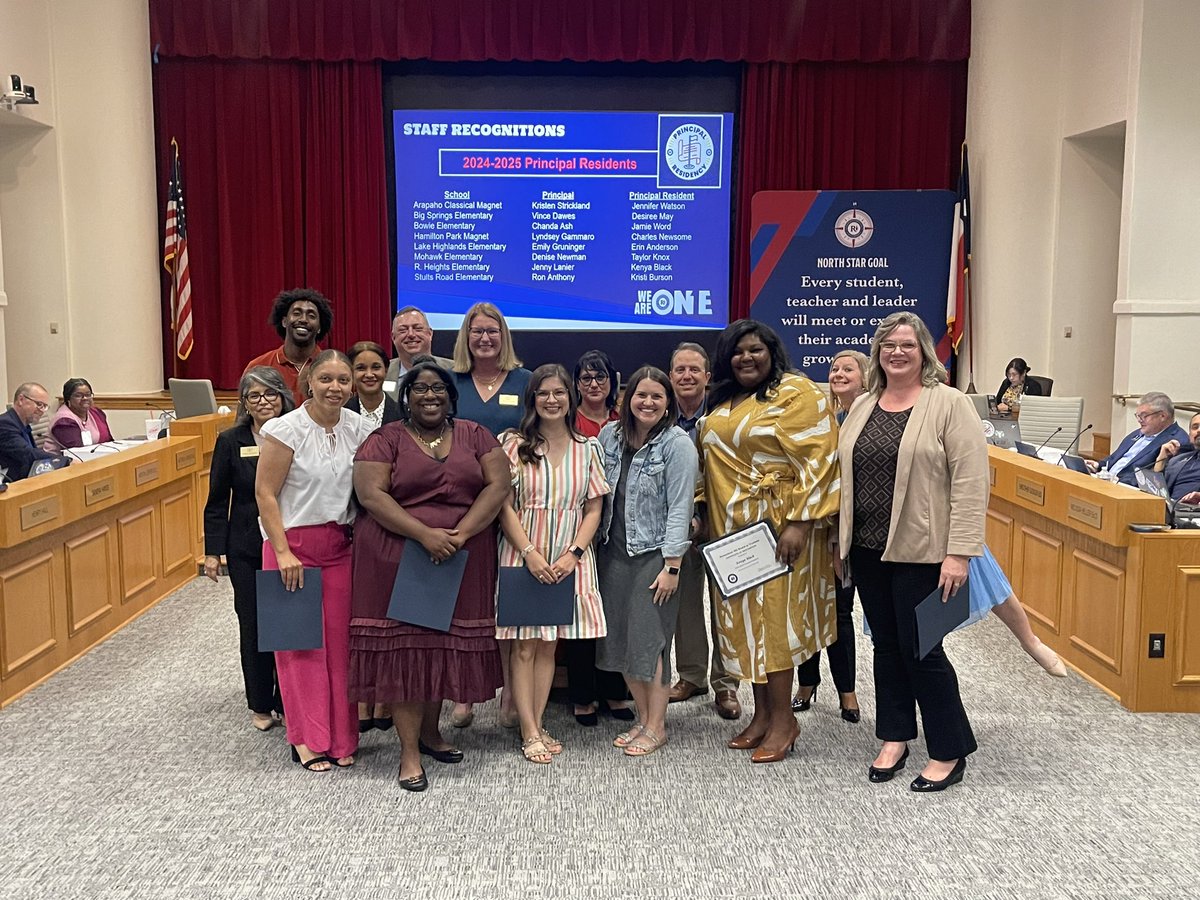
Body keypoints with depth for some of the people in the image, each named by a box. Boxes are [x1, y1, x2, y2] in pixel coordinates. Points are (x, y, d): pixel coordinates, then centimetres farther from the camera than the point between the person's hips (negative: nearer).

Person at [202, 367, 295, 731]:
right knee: (253, 626, 8)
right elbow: (217, 501, 2)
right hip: (246, 549, 1)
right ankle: (260, 705, 23)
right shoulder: (231, 441, -1)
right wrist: (212, 551, -1)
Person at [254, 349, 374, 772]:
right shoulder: (286, 429, -10)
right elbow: (265, 493, -9)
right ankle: (306, 740, 11)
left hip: (340, 544, 4)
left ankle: (340, 738, 17)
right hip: (293, 543, -4)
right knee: (301, 641, 1)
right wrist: (283, 552, -13)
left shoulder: (359, 429, 3)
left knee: (339, 639, 6)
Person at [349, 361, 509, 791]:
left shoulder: (474, 435, 8)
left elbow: (498, 485, -2)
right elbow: (371, 494, -10)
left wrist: (461, 533, -15)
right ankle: (410, 752, 6)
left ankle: (430, 732, 28)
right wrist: (425, 534, -20)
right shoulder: (386, 439, 1)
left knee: (446, 643, 10)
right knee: (403, 647, -1)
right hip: (398, 557, -3)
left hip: (463, 560, 3)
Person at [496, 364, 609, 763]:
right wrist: (530, 553, -14)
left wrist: (573, 553, -8)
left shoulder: (587, 449, 7)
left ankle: (537, 724, 16)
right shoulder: (516, 445, 0)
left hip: (568, 559, 2)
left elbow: (593, 510, 5)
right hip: (523, 554, -2)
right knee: (524, 644, -1)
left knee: (548, 644, 7)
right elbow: (505, 506, -4)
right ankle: (530, 733, 6)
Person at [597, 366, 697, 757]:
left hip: (654, 554, -5)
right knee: (620, 637, 9)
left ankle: (656, 726, 12)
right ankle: (643, 718, 24)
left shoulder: (677, 443, -9)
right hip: (615, 551, 6)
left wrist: (671, 565, -16)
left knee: (649, 639, -3)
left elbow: (680, 507, -12)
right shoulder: (609, 435, 6)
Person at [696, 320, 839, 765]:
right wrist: (703, 511, 13)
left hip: (776, 524, -7)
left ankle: (782, 720, 7)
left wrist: (799, 522, -21)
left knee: (773, 614, -4)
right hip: (731, 527, 7)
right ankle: (762, 714, 19)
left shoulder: (795, 393, -8)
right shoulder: (721, 403, 14)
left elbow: (815, 459, -15)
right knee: (744, 617, 9)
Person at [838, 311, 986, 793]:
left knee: (920, 649, -1)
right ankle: (894, 738, 27)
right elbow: (845, 476, 16)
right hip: (868, 550, 6)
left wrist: (959, 552, -18)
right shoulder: (862, 408, 11)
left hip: (921, 551, -6)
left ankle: (949, 752, 15)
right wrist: (842, 542, 13)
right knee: (887, 645, 14)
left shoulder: (950, 404, -8)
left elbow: (970, 482, -13)